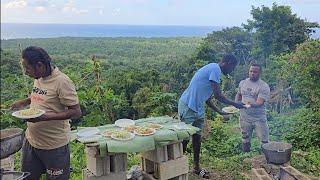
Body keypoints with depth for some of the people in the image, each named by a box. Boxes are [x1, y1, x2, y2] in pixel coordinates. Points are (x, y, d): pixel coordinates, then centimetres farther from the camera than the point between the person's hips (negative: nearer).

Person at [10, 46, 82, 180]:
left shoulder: (62, 82, -20)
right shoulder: (38, 78, 4)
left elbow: (76, 112, -21)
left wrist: (45, 117, -28)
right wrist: (23, 102, 6)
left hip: (54, 146, -8)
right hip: (31, 140, 8)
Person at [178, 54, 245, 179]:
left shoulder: (213, 69, 16)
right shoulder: (215, 69, -15)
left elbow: (207, 98, 19)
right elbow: (218, 96, -19)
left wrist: (219, 111, 18)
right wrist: (235, 104, -5)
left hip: (198, 109, 10)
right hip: (188, 107, -10)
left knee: (197, 137, 14)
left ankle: (196, 167, 26)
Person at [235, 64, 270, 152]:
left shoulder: (264, 86, -11)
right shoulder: (242, 83, 6)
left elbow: (260, 102, -22)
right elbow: (238, 94, 23)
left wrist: (251, 104, -43)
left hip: (259, 118, -4)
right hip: (244, 117, 4)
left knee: (265, 142, -1)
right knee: (245, 141, 15)